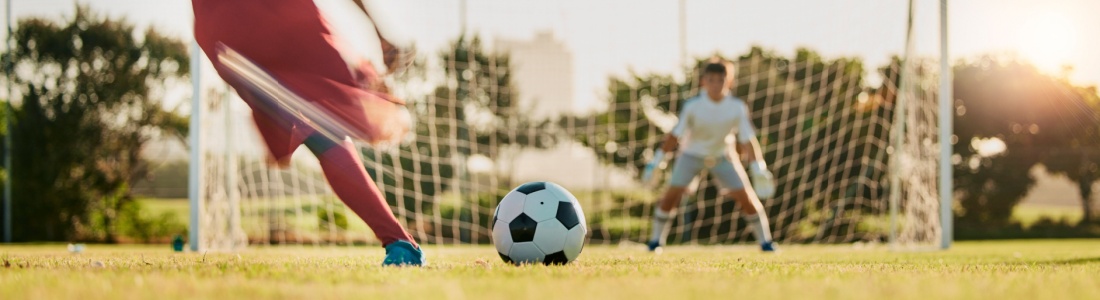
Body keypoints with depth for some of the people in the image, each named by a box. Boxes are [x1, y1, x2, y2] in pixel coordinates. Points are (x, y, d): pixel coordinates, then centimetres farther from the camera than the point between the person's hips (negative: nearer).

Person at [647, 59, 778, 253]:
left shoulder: (737, 108, -20)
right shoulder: (693, 106, -25)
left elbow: (747, 140, -15)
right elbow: (675, 135, -17)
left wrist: (758, 168, -19)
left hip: (722, 156, 1)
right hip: (692, 154, -1)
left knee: (745, 196, -8)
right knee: (673, 193, -17)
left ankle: (765, 241, 6)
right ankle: (656, 240, -1)